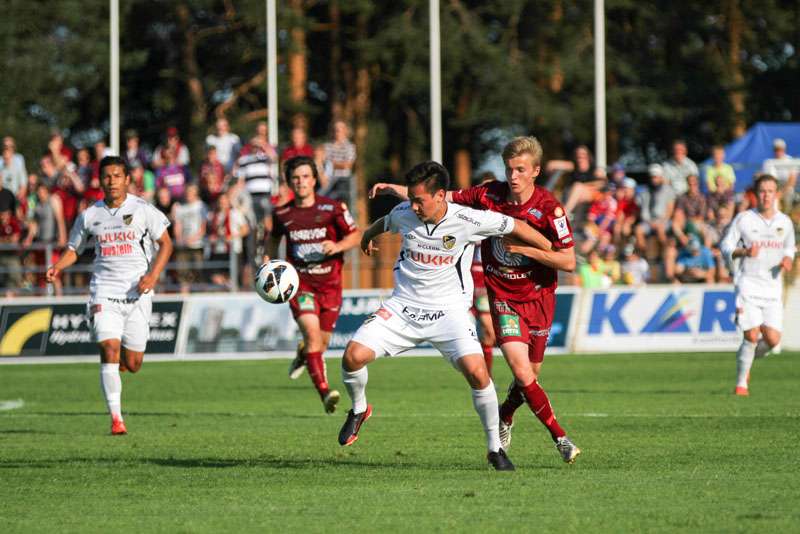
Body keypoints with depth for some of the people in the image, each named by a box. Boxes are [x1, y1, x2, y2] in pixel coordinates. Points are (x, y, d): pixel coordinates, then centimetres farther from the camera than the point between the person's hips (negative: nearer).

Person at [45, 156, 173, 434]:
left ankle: (125, 354, 42)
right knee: (109, 350, -19)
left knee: (132, 364, 3)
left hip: (138, 294, 0)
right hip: (104, 293, 0)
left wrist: (152, 275, -11)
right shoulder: (89, 216, 5)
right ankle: (116, 418, -15)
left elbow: (165, 243, 4)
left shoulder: (143, 210, -1)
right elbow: (73, 248, 16)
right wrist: (57, 267, -4)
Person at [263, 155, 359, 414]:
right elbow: (274, 237, 23)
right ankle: (325, 393, -27)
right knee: (311, 332, -22)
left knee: (321, 343, 9)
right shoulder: (282, 214, 2)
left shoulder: (332, 208, -5)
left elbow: (355, 236, 2)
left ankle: (302, 355, 48)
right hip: (300, 283, -1)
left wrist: (337, 246, -18)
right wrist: (267, 263, 10)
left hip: (330, 283, 1)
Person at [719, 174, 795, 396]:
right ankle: (741, 383, 5)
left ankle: (747, 360, 25)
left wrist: (787, 260, 0)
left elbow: (789, 248, 23)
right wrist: (744, 252, -19)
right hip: (748, 284, -3)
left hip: (773, 288, 3)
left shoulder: (785, 222, 8)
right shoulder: (743, 219, -3)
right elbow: (725, 247, 1)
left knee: (772, 339, -7)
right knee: (752, 336, -12)